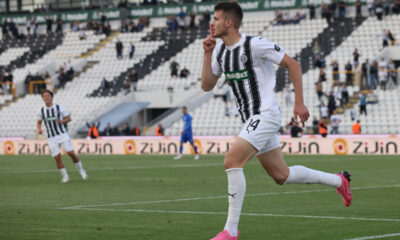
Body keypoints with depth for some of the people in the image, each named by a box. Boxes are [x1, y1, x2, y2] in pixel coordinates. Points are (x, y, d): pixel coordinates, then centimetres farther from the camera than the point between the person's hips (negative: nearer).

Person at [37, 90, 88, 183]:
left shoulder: (59, 108, -3)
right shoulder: (41, 111, 4)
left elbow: (69, 118, 2)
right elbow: (39, 123, 16)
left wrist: (62, 121, -19)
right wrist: (38, 129, -6)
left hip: (63, 135, -2)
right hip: (51, 138, 2)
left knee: (71, 153, -10)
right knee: (57, 158, -6)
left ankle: (80, 170, 11)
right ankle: (65, 176, 8)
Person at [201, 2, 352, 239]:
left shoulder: (254, 44, -15)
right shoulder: (220, 50, 9)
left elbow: (293, 64, -10)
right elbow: (207, 86, 10)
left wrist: (299, 103, -11)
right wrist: (207, 54, -2)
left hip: (265, 115, -9)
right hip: (252, 119, 9)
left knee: (232, 161, -21)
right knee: (281, 175, 13)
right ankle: (338, 181, 32)